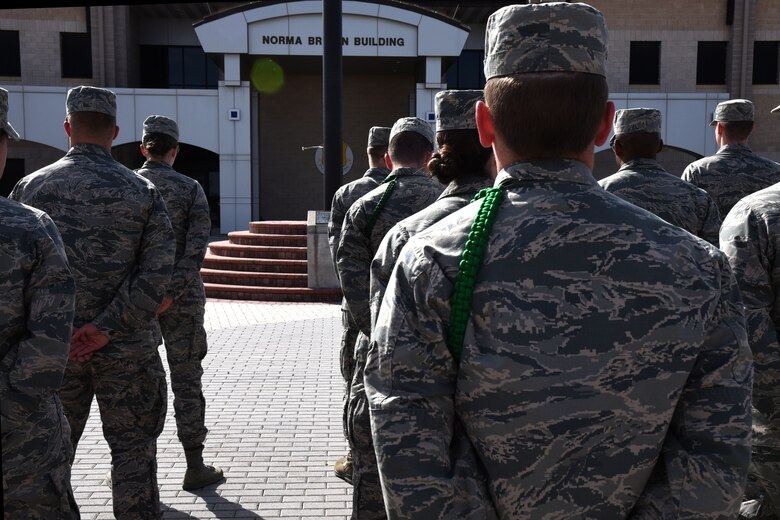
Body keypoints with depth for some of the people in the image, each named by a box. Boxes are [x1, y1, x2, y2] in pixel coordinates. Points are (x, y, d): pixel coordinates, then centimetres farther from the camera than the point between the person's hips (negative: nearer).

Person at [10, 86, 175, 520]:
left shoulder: (30, 187, -1)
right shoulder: (142, 191, -4)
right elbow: (158, 269, -13)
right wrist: (107, 328, -13)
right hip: (126, 348, -1)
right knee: (133, 448, 11)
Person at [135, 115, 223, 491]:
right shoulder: (190, 188, -3)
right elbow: (197, 248, -14)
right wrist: (172, 294, -10)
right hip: (181, 298, -2)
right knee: (186, 380, 6)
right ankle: (195, 467, 13)